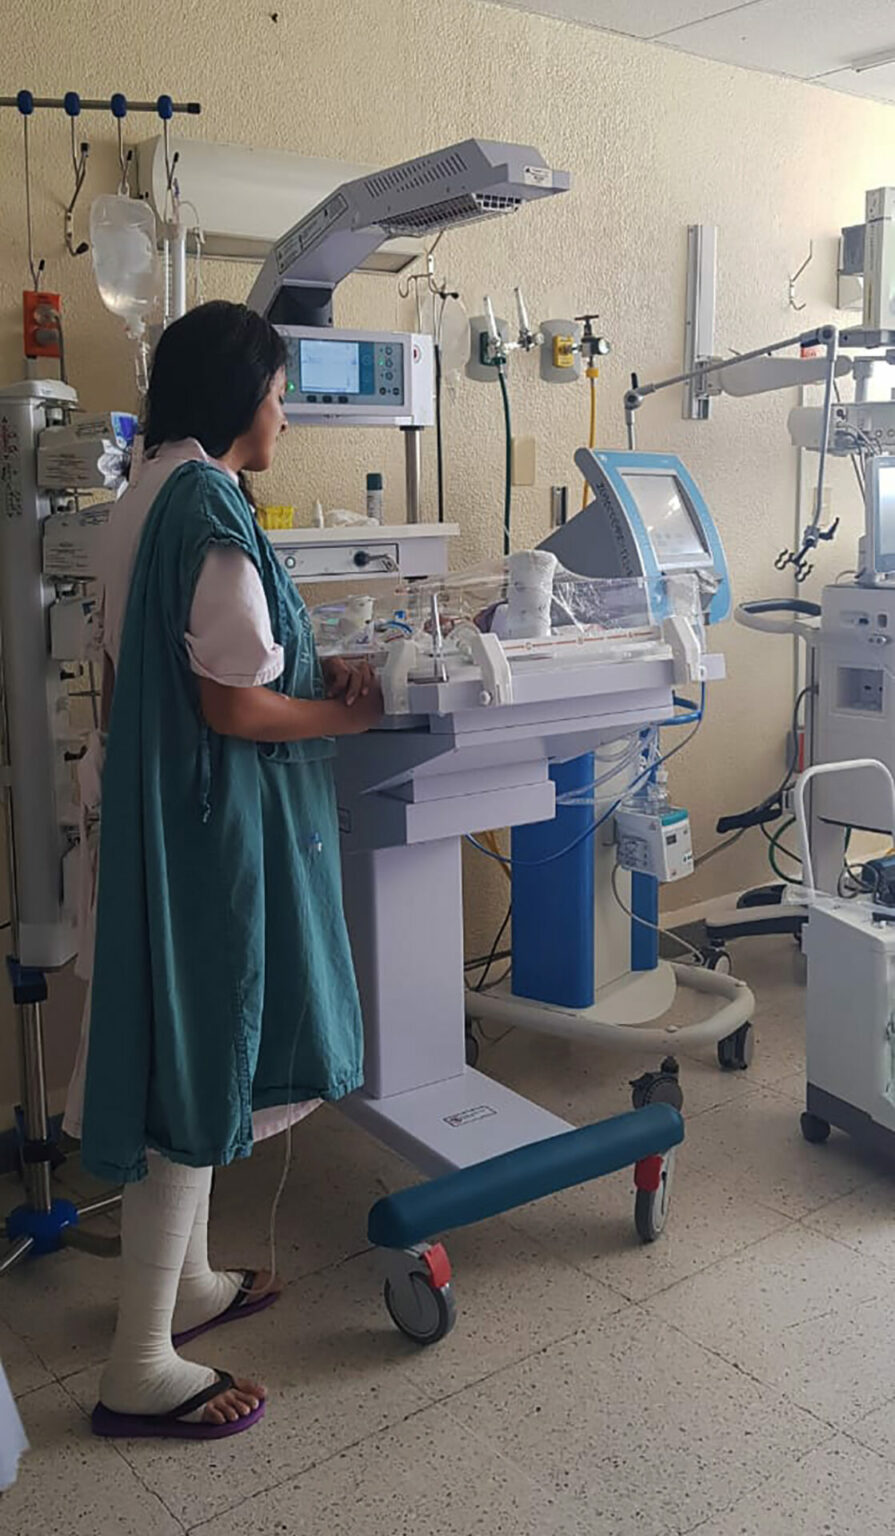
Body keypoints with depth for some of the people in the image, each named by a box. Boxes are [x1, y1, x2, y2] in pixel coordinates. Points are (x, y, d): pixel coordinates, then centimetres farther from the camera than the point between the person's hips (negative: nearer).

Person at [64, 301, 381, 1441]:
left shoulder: (145, 500, 11)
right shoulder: (213, 514, -20)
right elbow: (235, 710, -21)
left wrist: (305, 672, 11)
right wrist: (345, 715, -5)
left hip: (156, 805, 10)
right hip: (215, 821, -10)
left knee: (186, 1046, 20)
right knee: (194, 1063, 0)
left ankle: (182, 1281, 37)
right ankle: (141, 1370, 13)